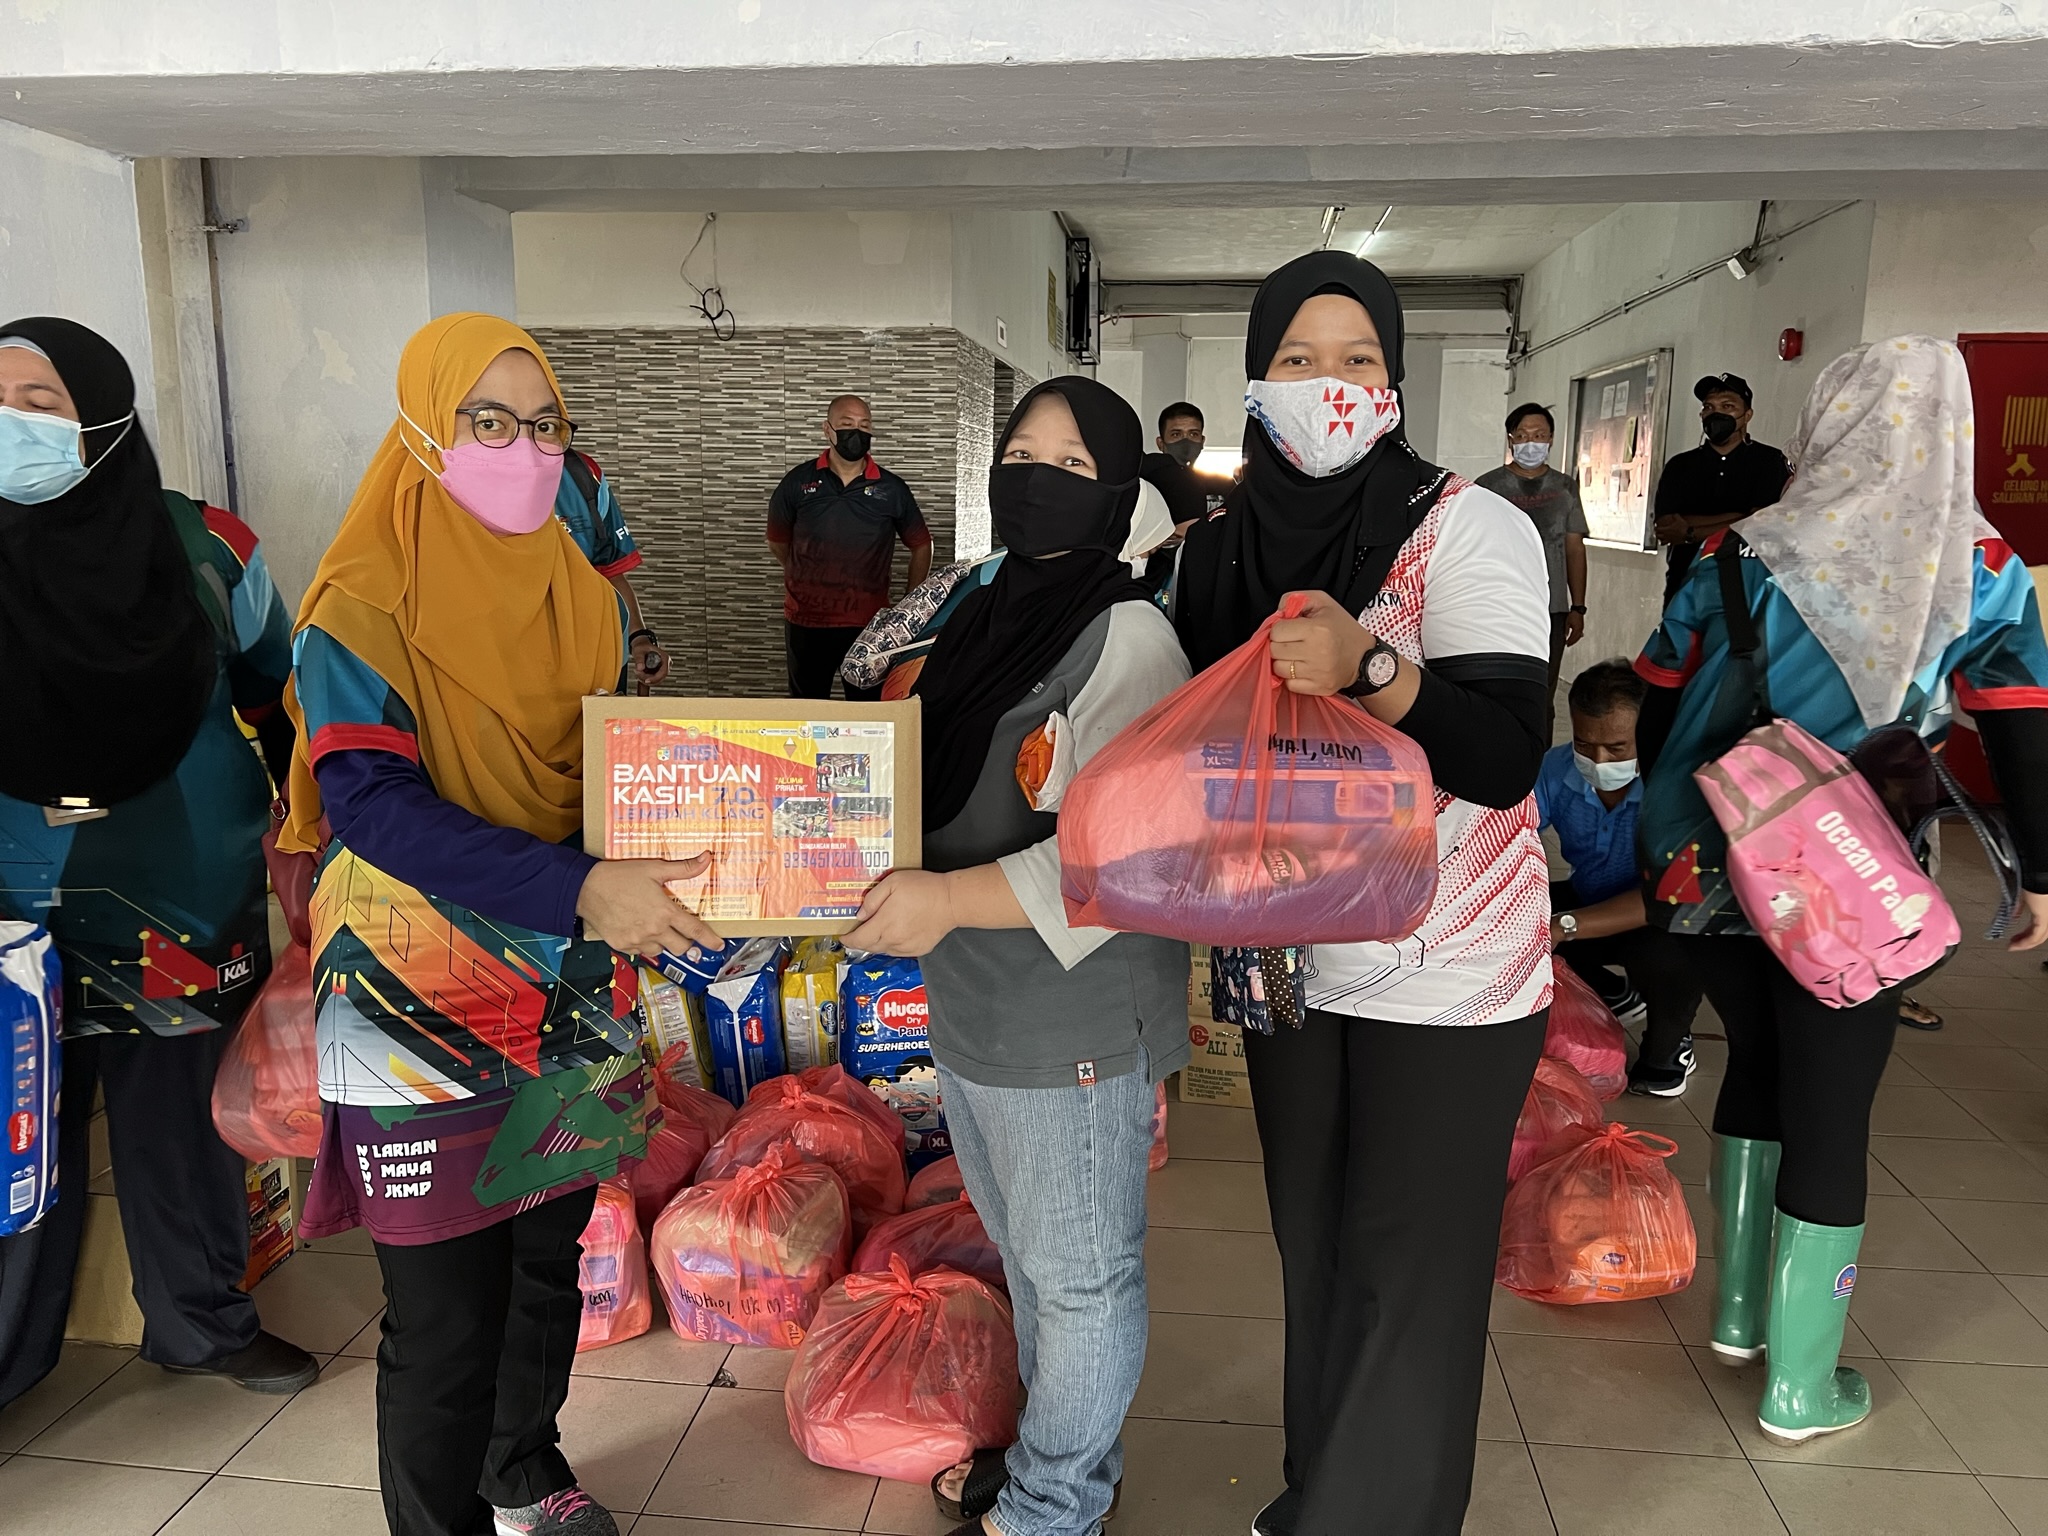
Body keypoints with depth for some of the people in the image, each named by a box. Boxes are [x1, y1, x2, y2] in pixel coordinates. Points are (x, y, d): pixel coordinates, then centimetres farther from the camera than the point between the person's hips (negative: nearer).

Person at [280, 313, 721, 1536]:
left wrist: (657, 876, -9)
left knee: (550, 1260, 21)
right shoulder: (365, 605, -12)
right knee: (445, 1317, 3)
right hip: (427, 1011, -5)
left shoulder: (585, 598, 5)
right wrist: (578, 890, -34)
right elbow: (368, 802, -23)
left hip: (572, 999, 6)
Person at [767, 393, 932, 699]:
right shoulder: (797, 482, -1)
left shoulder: (892, 489, 0)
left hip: (869, 623, 0)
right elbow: (777, 541, 13)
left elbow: (921, 546, 10)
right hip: (806, 622, 1)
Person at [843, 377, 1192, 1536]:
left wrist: (953, 899, -28)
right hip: (971, 1010, 8)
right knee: (1028, 1256, 24)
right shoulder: (989, 618, 8)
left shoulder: (1126, 637, -17)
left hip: (1074, 1024, -8)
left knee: (1080, 1272, 12)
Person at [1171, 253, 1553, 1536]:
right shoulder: (1224, 550, 0)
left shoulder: (1468, 527, -14)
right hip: (1291, 964, 5)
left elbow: (1509, 754, -26)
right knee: (1314, 1249, 19)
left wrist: (1367, 669, -42)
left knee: (1408, 1277, 4)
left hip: (1444, 982, -5)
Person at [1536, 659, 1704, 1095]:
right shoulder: (1555, 769, -18)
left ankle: (1667, 1048, 0)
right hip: (1591, 902, 6)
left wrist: (1565, 926, -48)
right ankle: (1613, 995, 13)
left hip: (1661, 919, -6)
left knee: (1663, 956, -38)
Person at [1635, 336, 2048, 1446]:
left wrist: (1670, 825, 21)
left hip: (1715, 873, 3)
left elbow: (1658, 700, 6)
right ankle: (1800, 1387, 21)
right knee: (1829, 1113, 9)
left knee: (1755, 1068, 23)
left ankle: (1741, 1309, 35)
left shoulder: (1739, 555, 1)